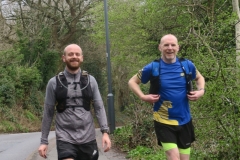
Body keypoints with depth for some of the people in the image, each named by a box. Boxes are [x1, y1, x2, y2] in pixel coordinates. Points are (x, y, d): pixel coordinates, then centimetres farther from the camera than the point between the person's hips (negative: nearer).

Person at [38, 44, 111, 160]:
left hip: (88, 139, 2)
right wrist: (44, 141, 3)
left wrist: (105, 132, -9)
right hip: (65, 139, -2)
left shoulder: (90, 80, 4)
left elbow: (99, 107, 3)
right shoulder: (54, 83, 0)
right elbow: (48, 112, 3)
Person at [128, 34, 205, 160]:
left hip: (185, 120, 4)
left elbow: (199, 77, 18)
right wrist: (143, 97, -13)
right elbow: (132, 81, 3)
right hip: (163, 121, -3)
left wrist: (201, 91, -3)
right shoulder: (152, 68, -10)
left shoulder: (187, 65, -3)